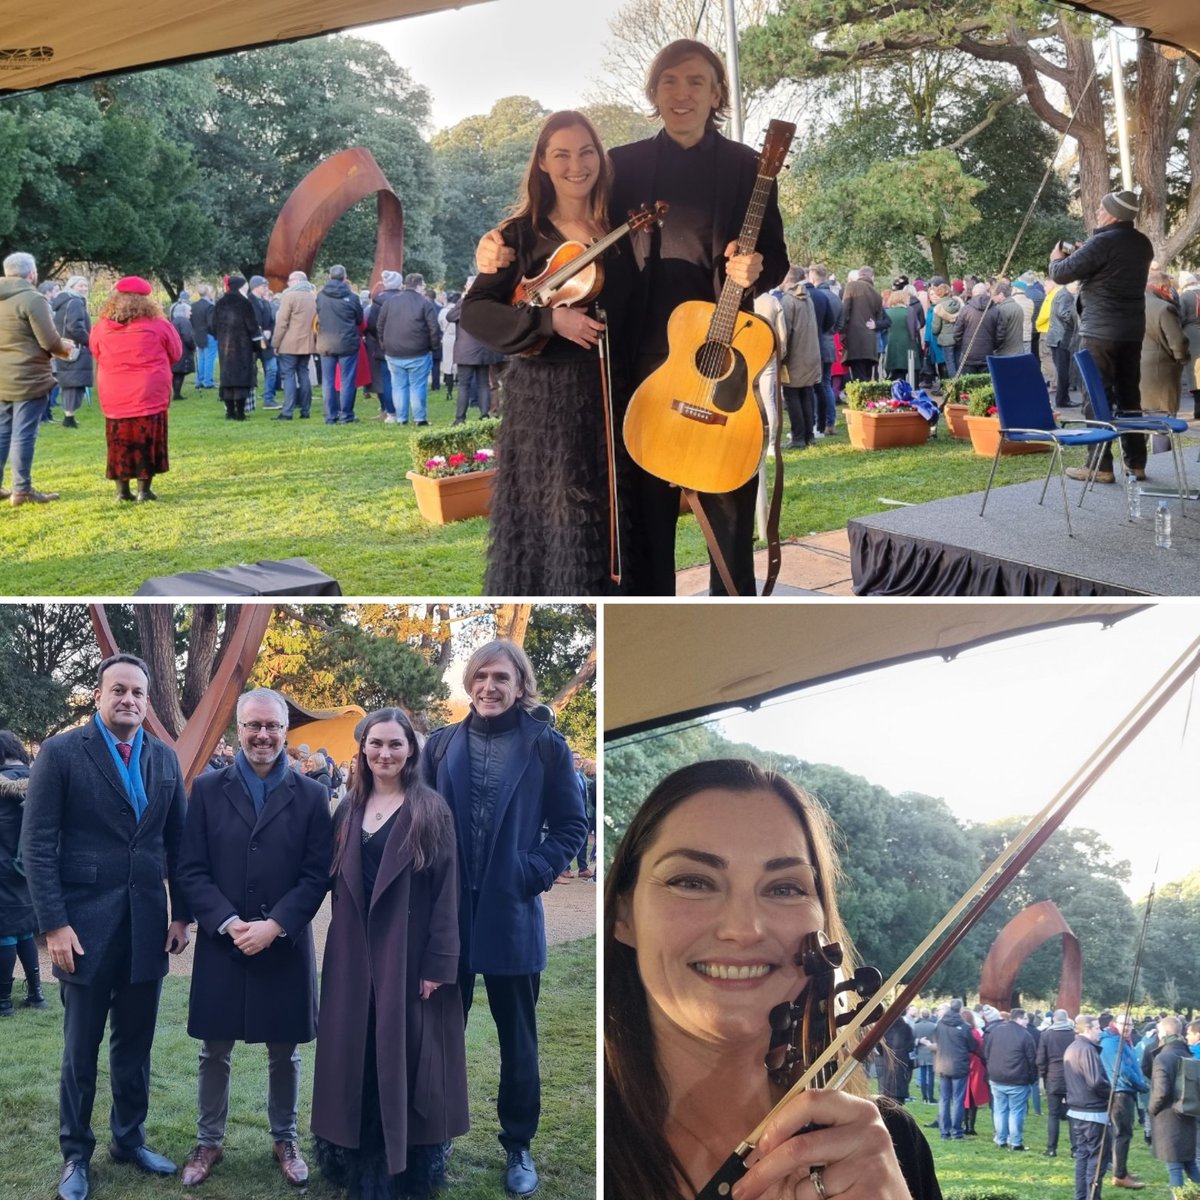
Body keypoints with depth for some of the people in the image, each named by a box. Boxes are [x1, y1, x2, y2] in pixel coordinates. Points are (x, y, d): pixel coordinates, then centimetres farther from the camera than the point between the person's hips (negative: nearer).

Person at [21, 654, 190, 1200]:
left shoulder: (165, 758, 7)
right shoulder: (61, 751, -7)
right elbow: (37, 845, -9)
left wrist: (182, 914, 6)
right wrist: (54, 924, -14)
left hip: (147, 925, 4)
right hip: (85, 924, -4)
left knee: (135, 1043, 13)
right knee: (81, 1047, 8)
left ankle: (129, 1139, 29)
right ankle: (75, 1154, 22)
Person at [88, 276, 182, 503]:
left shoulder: (102, 328, 0)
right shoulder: (158, 326, -6)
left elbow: (96, 355, 14)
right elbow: (176, 354, 6)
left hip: (114, 399, 2)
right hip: (150, 396, -2)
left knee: (119, 442, 11)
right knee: (147, 442, 5)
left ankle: (122, 489, 11)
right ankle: (144, 489, 4)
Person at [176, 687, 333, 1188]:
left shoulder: (310, 795, 0)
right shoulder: (207, 788, 1)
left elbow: (317, 875, -4)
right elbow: (191, 870, -2)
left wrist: (274, 925, -14)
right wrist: (229, 923, -14)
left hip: (285, 945, 0)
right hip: (220, 943, 0)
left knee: (284, 1051, 11)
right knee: (214, 1051, 11)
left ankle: (285, 1140, 27)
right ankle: (209, 1142, 27)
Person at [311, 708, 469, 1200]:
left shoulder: (431, 810, -6)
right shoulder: (349, 809, 9)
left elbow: (446, 891, -9)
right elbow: (338, 884, 12)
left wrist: (438, 964, -14)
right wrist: (341, 948, 6)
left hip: (408, 953, -4)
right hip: (355, 955, 5)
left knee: (407, 1058, 2)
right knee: (359, 1059, 8)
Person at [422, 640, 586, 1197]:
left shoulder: (546, 746, -3)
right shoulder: (442, 744, 4)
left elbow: (571, 824, 0)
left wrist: (535, 873, -10)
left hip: (510, 913, -2)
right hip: (447, 912, 2)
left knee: (517, 1039, 10)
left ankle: (518, 1145, 25)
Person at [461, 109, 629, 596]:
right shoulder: (522, 232, 0)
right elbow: (474, 311, -6)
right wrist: (549, 321, -16)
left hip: (613, 391, 3)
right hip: (543, 395, -3)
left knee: (609, 513, 8)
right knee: (551, 512, -1)